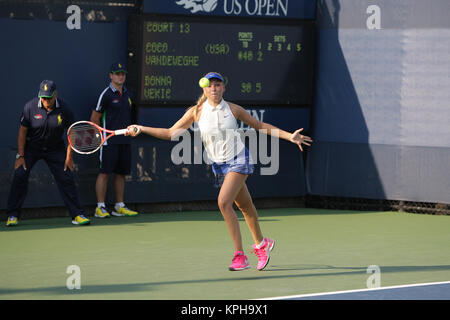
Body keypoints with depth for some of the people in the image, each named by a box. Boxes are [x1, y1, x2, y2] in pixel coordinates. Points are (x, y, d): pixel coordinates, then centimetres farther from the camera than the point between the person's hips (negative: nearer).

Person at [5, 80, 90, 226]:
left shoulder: (64, 109, -16)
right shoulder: (30, 107, -18)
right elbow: (22, 131, -9)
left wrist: (69, 157, -7)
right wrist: (20, 156, -12)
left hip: (55, 149, 1)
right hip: (31, 147, -1)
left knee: (66, 179, -6)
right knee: (20, 176, -13)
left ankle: (77, 215, 4)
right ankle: (12, 216, -3)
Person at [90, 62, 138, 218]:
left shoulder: (127, 94, 14)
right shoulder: (106, 94, -7)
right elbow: (94, 119, -5)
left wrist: (126, 133, 16)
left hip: (125, 141, 7)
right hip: (109, 142, -7)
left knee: (121, 173, 9)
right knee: (105, 173, -8)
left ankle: (120, 207, 13)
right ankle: (100, 208, -7)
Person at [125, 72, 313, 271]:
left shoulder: (233, 109, -6)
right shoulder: (196, 112, -3)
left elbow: (260, 125, 7)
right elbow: (171, 133, -1)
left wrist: (289, 136, 3)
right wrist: (141, 129, -11)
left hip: (238, 159, -3)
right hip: (218, 165, 3)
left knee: (224, 202, -21)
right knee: (245, 206, 13)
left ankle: (239, 256, -17)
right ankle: (261, 243, 37)